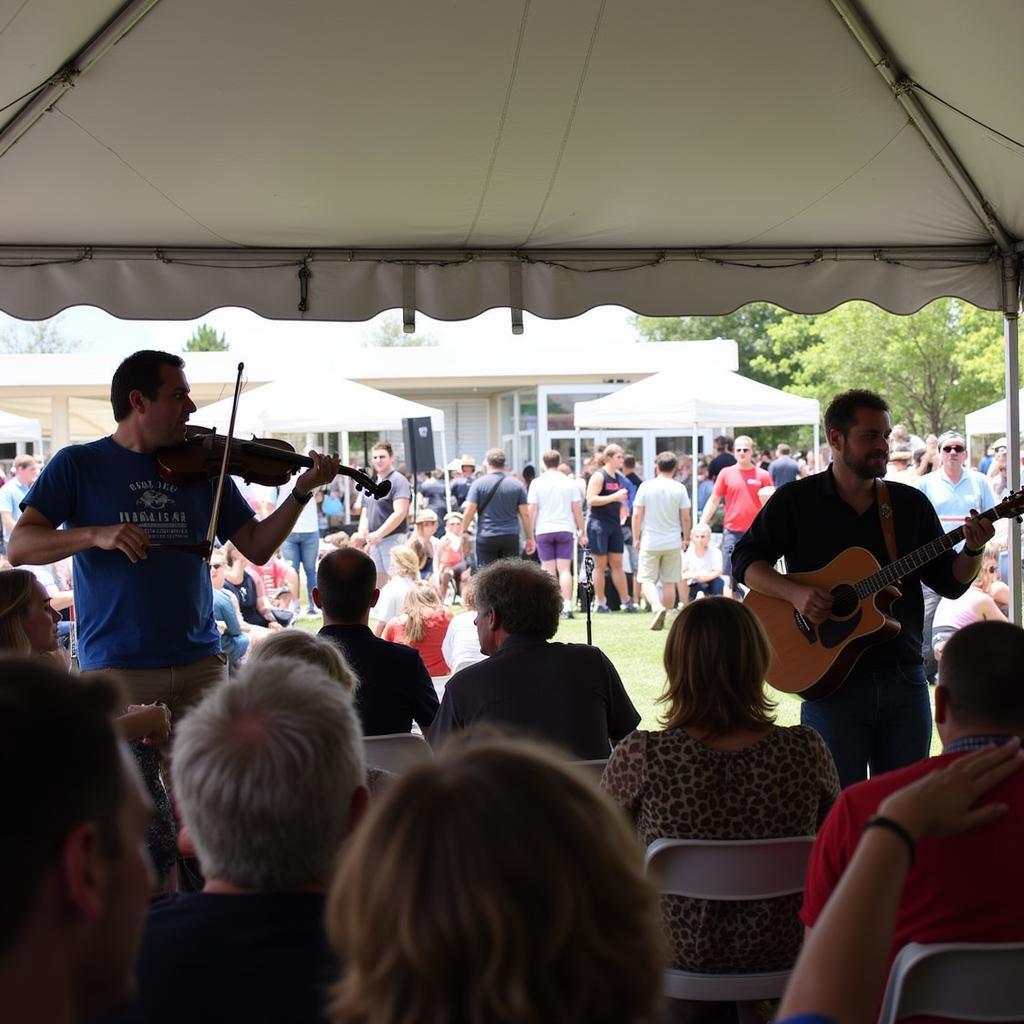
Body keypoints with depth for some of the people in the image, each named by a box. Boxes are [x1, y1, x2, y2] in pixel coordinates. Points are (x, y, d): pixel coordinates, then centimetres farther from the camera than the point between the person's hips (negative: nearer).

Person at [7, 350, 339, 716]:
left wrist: (302, 492, -4)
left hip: (201, 662, 3)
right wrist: (95, 534, -22)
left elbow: (257, 548, 9)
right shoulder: (77, 464, 1)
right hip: (115, 667, -3)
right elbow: (19, 547, -6)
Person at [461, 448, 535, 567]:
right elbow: (525, 514, 3)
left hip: (486, 538, -2)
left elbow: (469, 511, -6)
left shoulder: (479, 484, -2)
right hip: (511, 537, 2)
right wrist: (530, 538, 10)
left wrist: (464, 530, 9)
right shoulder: (517, 485, 4)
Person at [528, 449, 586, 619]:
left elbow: (532, 510, -3)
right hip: (565, 529, 1)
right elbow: (577, 509, 2)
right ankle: (567, 605, -10)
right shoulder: (569, 483, 2)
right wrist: (582, 532, 9)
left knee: (549, 571, 5)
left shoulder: (537, 483, -1)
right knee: (564, 569, 0)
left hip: (543, 531, -1)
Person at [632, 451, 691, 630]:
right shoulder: (679, 488, -3)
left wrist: (636, 538, 7)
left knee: (647, 580, 2)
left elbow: (637, 515, -4)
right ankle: (665, 618, 12)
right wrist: (686, 538, 13)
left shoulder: (646, 486, -4)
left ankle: (657, 607, -23)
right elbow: (685, 517, -1)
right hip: (673, 542, 1)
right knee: (669, 582, 9)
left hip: (650, 541, -1)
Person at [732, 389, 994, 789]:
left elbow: (950, 582, 9)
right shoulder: (795, 501, 0)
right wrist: (794, 593, -17)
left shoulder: (911, 504, 9)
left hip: (903, 677, 3)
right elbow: (746, 560, -1)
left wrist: (974, 551, -12)